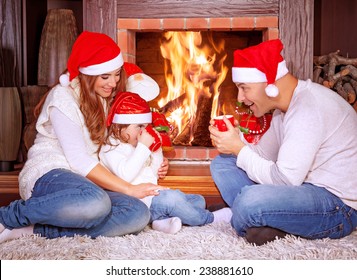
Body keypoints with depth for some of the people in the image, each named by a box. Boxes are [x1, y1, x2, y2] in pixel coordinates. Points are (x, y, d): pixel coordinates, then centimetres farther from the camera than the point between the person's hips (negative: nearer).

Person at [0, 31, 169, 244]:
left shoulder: (107, 100, 17)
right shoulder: (63, 96, -7)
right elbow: (78, 160, -16)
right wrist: (129, 189, -17)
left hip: (85, 182, 7)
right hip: (47, 175, -7)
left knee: (139, 214, -24)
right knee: (96, 202, -41)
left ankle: (36, 230, -22)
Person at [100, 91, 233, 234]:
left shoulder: (136, 147, 22)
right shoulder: (111, 149, -6)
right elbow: (126, 174, -25)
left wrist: (156, 150, 9)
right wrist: (143, 147, -21)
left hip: (152, 194, 10)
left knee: (198, 200, 5)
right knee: (171, 197, -34)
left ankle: (163, 220, -24)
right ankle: (209, 218, -11)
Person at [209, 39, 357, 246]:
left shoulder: (309, 108, -23)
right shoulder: (286, 106, 9)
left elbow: (286, 179, -26)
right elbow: (264, 155, 13)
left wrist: (239, 149, -17)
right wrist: (236, 140, -6)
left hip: (339, 206, -10)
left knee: (251, 200, -38)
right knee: (222, 163, 6)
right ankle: (264, 222, -9)